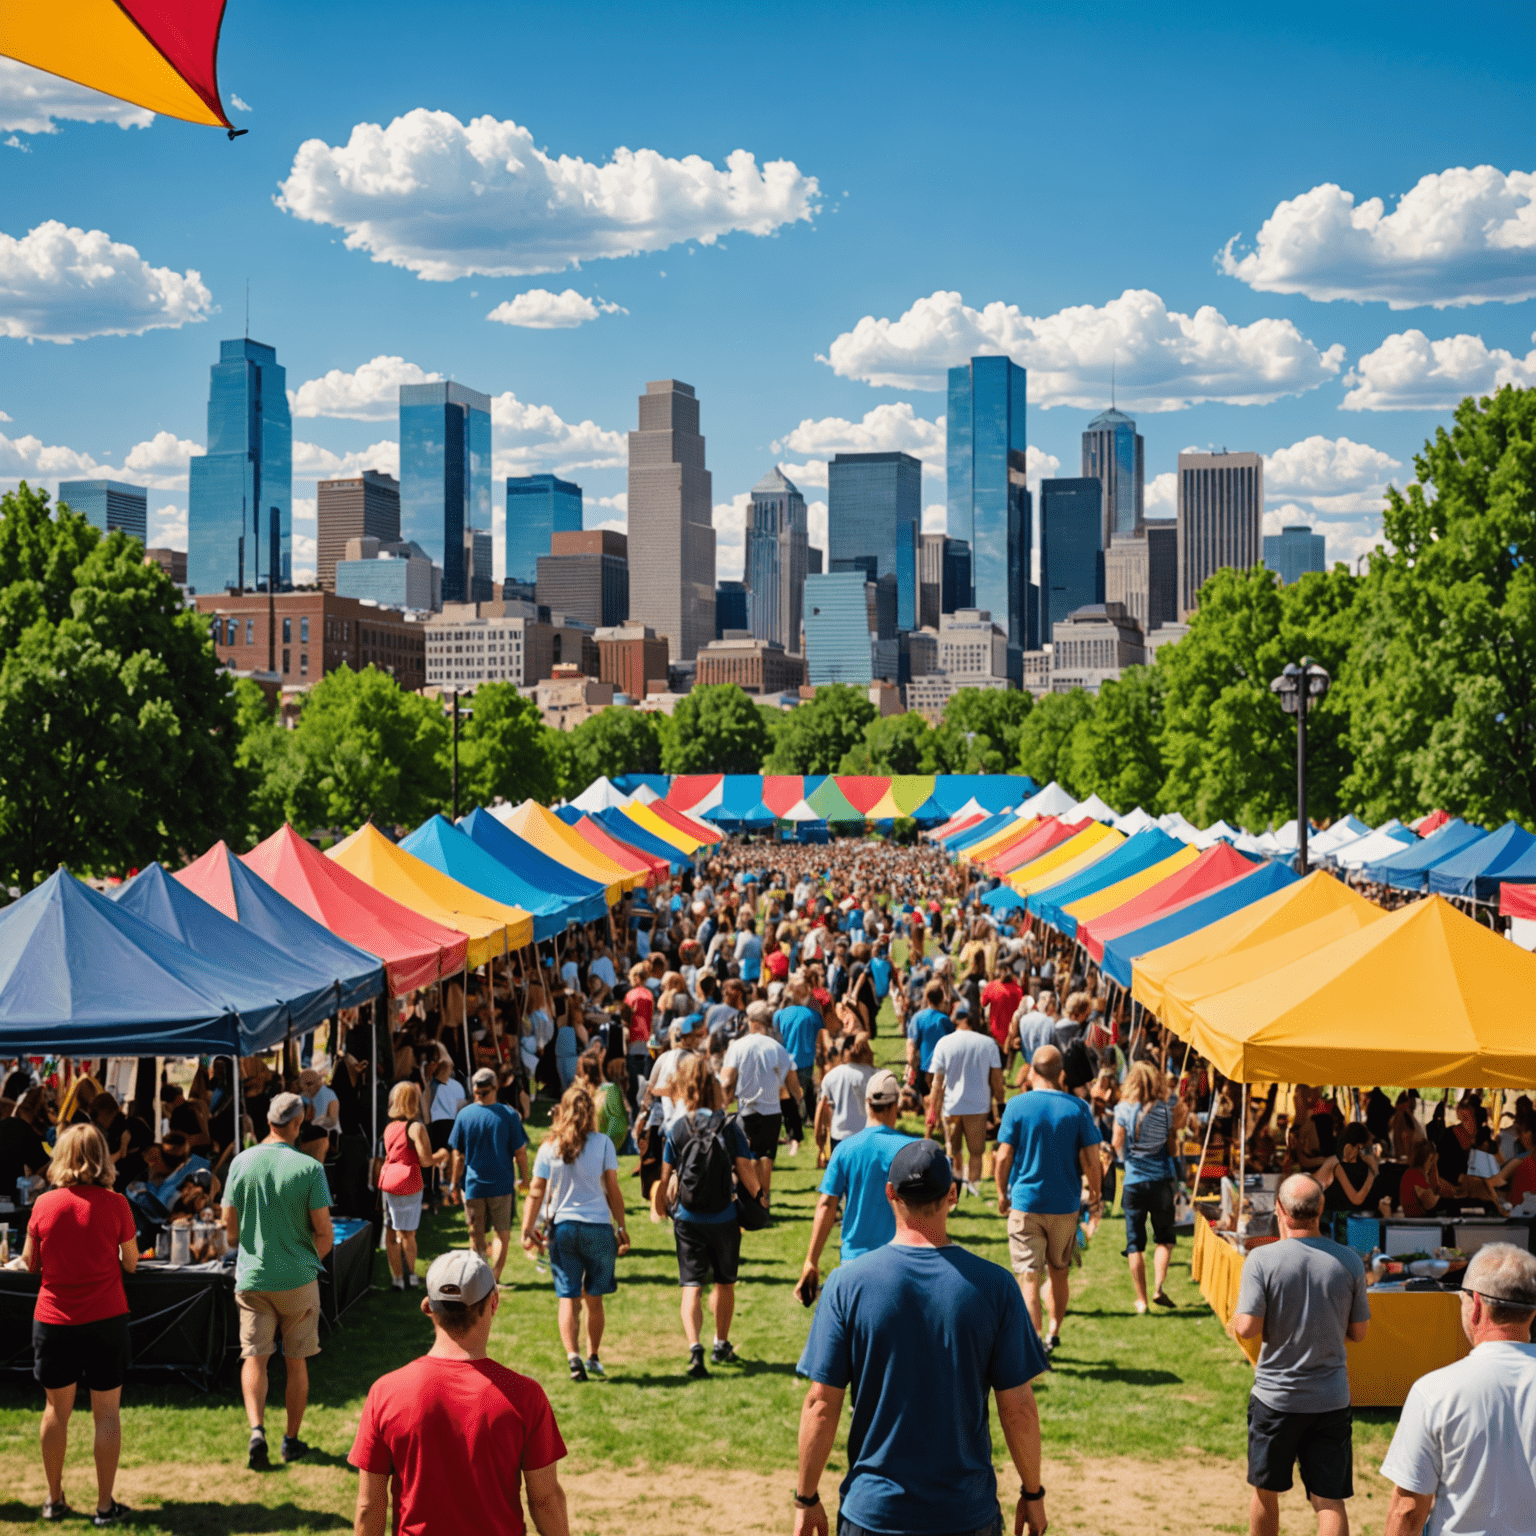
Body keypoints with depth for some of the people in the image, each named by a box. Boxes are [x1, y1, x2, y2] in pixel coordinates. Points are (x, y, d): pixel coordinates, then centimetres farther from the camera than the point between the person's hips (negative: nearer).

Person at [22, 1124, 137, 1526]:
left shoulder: (45, 1204, -5)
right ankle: (105, 1505, 8)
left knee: (57, 1409, 14)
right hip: (106, 1318, -2)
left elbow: (30, 1262, 6)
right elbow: (131, 1263, -1)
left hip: (55, 1319, 2)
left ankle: (55, 1500, 22)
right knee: (106, 1411, 5)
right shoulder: (115, 1204, -9)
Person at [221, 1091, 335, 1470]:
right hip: (298, 1278, -1)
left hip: (252, 1277, 1)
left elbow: (229, 1225, 3)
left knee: (254, 1357, 8)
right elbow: (325, 1234, -10)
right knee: (296, 1362, 11)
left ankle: (257, 1429, -10)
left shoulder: (241, 1163, -4)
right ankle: (292, 1439, 19)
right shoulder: (309, 1168, -11)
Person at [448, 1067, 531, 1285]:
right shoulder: (509, 1115, -9)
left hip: (473, 1185, 1)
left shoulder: (464, 1115, -5)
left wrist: (454, 1182, 14)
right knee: (502, 1234, 9)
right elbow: (520, 1152, -6)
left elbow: (457, 1154, 2)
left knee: (476, 1235, 13)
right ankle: (494, 1278, 0)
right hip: (502, 1184, -1)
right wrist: (525, 1178, 9)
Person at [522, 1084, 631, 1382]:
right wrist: (622, 1227, 5)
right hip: (598, 1226, 0)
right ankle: (592, 1357, 21)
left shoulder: (549, 1147, -1)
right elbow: (613, 1190, -2)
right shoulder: (602, 1143, -4)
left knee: (568, 1298, 3)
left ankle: (573, 1356, -11)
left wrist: (527, 1229, 5)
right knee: (594, 1298, 12)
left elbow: (536, 1193, -2)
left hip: (561, 1226, 0)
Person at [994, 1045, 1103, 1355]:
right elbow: (1091, 1160, -5)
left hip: (1025, 1202, -2)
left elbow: (1004, 1157, -8)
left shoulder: (1017, 1105, -8)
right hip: (1065, 1204, 2)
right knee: (1059, 1273, 20)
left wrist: (1002, 1194, 7)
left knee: (1029, 1277, 0)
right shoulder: (1077, 1108, -4)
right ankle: (1053, 1333, 29)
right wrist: (1095, 1195, 10)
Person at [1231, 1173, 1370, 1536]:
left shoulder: (1262, 1259, -14)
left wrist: (1236, 1315, 5)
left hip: (1275, 1397, -1)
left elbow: (1247, 1328, -17)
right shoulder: (1349, 1262, -5)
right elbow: (1358, 1333, 3)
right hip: (1331, 1399, 1)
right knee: (1330, 1501, 3)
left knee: (1265, 1492, 17)